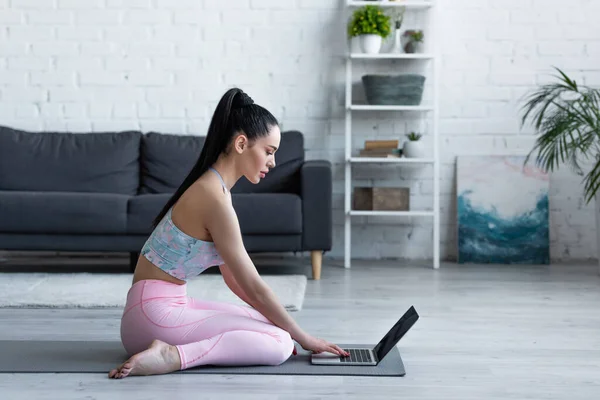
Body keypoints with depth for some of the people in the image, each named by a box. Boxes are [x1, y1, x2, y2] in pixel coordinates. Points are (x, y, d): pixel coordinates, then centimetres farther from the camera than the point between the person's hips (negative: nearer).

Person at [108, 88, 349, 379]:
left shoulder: (214, 187, 10)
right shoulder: (214, 198, -20)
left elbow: (235, 278, 13)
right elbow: (254, 287, -16)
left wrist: (290, 328, 9)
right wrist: (303, 338, -5)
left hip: (169, 306, 10)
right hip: (155, 314, -10)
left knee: (271, 325, 15)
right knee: (279, 343, -12)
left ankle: (172, 348, 5)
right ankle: (172, 356, -17)